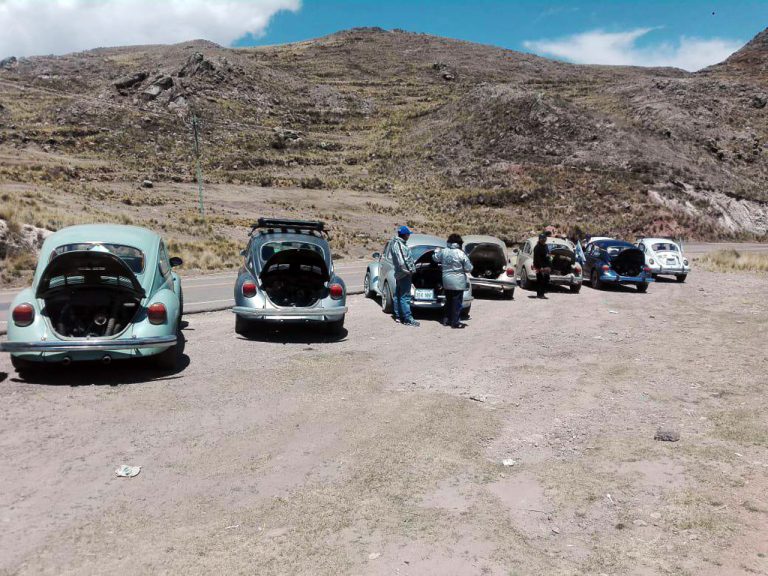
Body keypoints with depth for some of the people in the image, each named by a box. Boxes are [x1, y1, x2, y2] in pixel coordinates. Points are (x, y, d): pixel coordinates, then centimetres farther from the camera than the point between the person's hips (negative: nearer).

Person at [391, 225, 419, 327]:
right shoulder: (399, 245, -19)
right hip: (404, 274, -11)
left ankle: (398, 316, 23)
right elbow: (401, 262, -26)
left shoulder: (398, 243, 13)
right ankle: (407, 319, -6)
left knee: (398, 295, 14)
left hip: (399, 274, 11)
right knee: (405, 297, -8)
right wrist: (409, 271, -20)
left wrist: (410, 269, 18)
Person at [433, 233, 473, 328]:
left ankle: (446, 320, 24)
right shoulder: (461, 254, -13)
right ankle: (455, 322, 4)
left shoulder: (443, 252, -1)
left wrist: (436, 251, 38)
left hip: (446, 281, 5)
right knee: (457, 302, 2)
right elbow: (468, 268, -9)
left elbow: (435, 258, 19)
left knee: (448, 301, 18)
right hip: (458, 282, -5)